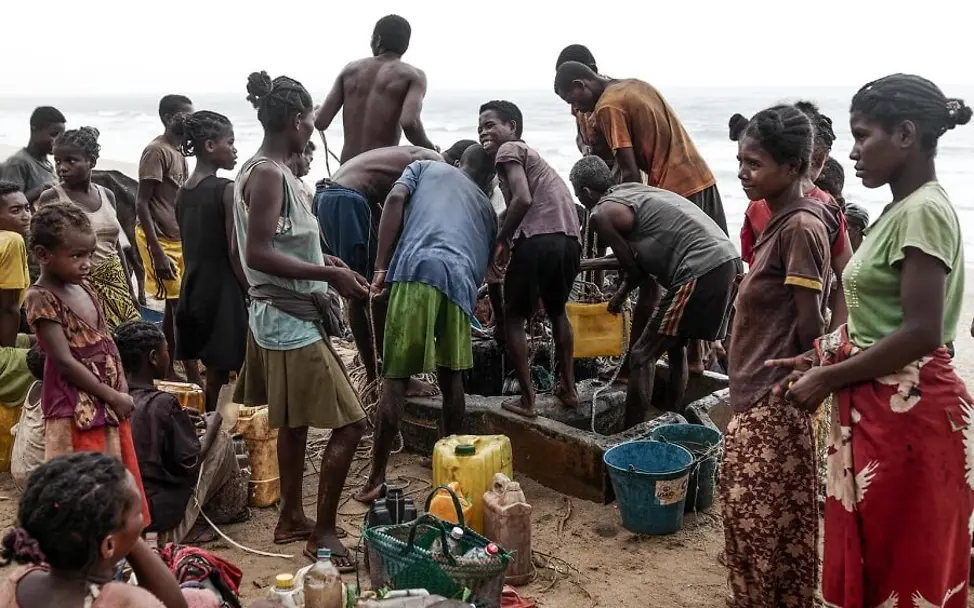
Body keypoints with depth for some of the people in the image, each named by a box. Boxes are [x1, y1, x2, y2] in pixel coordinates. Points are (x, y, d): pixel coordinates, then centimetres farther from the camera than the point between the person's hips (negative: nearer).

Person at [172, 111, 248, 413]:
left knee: (214, 374, 17)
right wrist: (253, 294, -9)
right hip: (223, 291, -8)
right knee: (223, 374, 1)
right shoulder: (226, 190, -14)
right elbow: (234, 252, -17)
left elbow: (189, 248, 13)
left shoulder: (183, 193, 9)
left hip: (194, 290, 8)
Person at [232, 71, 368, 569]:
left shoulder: (266, 170, 12)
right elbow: (258, 254, -26)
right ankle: (323, 531, 3)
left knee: (294, 423, 20)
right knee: (349, 423, -6)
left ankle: (291, 518, 32)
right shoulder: (268, 174, -18)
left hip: (287, 317, 11)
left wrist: (323, 261, 13)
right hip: (289, 320, -11)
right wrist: (329, 275, -23)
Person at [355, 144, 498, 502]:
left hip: (418, 269, -3)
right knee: (450, 376, 19)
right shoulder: (486, 207, 35)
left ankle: (377, 479, 0)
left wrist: (381, 266, 4)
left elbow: (395, 199, 8)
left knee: (396, 377, -1)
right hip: (460, 280, 3)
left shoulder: (426, 167, 28)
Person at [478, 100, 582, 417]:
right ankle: (568, 388, 31)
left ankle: (527, 399, 7)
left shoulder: (508, 150, 5)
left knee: (514, 317, 8)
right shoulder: (528, 153, 32)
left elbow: (523, 200, -12)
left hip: (539, 238, -8)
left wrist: (500, 241, -3)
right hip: (570, 240, 8)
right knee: (557, 311, 29)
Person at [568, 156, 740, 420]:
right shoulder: (634, 192, 26)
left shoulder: (602, 213, 0)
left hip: (702, 271, -9)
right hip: (729, 262, 9)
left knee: (643, 356, 0)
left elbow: (637, 272, 3)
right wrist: (621, 295, 45)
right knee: (675, 346, 25)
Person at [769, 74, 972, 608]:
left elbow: (920, 332, -24)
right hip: (877, 412, 9)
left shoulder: (923, 211, -18)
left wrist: (828, 378, -16)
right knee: (870, 564, 19)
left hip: (909, 416, -9)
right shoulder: (901, 209, 12)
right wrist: (816, 359, 7)